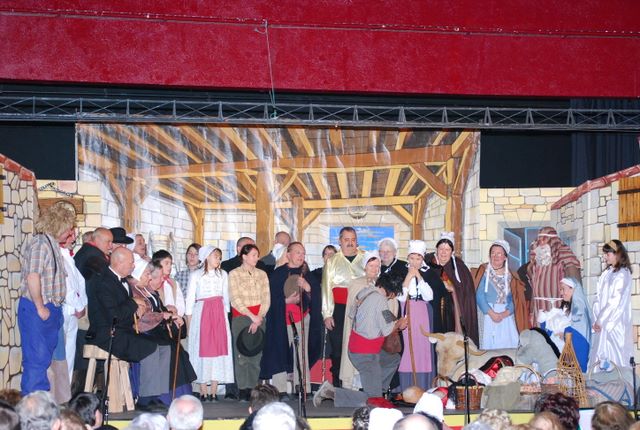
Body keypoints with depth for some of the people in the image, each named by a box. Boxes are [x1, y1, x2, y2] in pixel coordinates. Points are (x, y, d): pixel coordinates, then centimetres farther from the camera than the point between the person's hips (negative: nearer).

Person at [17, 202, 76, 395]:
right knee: (37, 359, -8)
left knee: (45, 359, 13)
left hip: (50, 310, 10)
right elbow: (32, 276, -21)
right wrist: (40, 307, -19)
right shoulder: (40, 243, -13)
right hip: (36, 309, -10)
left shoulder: (53, 244, 17)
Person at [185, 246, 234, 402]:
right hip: (201, 313, -3)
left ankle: (213, 391, 0)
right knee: (202, 348, -4)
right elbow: (190, 299, 3)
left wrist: (226, 312, 8)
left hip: (219, 313, 3)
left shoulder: (223, 275, 13)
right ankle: (203, 391, -2)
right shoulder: (196, 275, 4)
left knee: (219, 347, -3)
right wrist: (189, 321, 0)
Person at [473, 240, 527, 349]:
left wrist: (505, 314, -13)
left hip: (507, 317, 2)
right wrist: (492, 313, -14)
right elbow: (479, 295, -7)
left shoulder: (510, 276, 9)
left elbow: (514, 298, 2)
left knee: (508, 344, -3)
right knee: (490, 345, -5)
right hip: (488, 315, -2)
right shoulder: (484, 272, 2)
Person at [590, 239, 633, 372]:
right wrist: (596, 320, -2)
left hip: (616, 323, -7)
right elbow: (598, 298, 9)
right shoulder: (606, 274, 12)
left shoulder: (622, 274, -8)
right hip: (603, 323, 7)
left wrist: (601, 320, -12)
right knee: (602, 356, 5)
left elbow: (616, 301, -14)